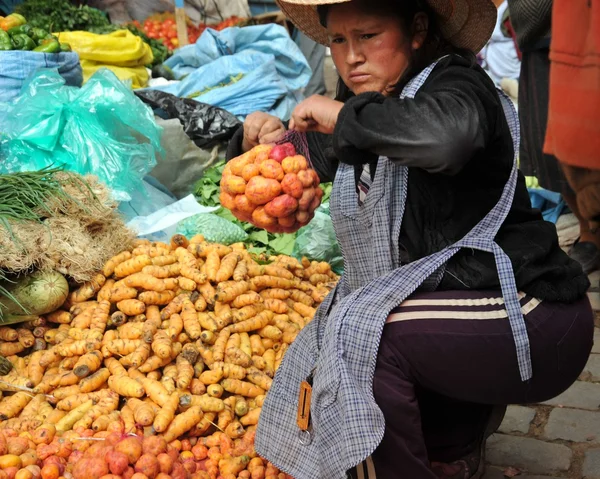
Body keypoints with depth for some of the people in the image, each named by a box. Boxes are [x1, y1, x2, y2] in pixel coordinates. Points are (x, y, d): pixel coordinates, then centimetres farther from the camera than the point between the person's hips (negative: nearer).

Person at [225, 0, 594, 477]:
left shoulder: (455, 83, -17)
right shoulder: (366, 103, 7)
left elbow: (445, 136, -41)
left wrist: (345, 115, -27)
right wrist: (261, 136, -2)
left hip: (532, 324, -9)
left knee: (358, 332, -26)